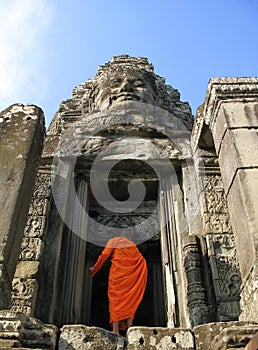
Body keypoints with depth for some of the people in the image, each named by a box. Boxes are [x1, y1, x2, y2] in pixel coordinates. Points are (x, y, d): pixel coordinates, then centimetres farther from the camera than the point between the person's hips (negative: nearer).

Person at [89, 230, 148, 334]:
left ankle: (115, 330, -13)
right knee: (130, 298, 6)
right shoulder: (133, 245, 26)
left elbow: (104, 255, 3)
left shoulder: (114, 240, 14)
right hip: (131, 273, 4)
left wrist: (94, 269, 9)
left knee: (115, 296, -4)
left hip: (118, 269, -4)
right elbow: (142, 261, 15)